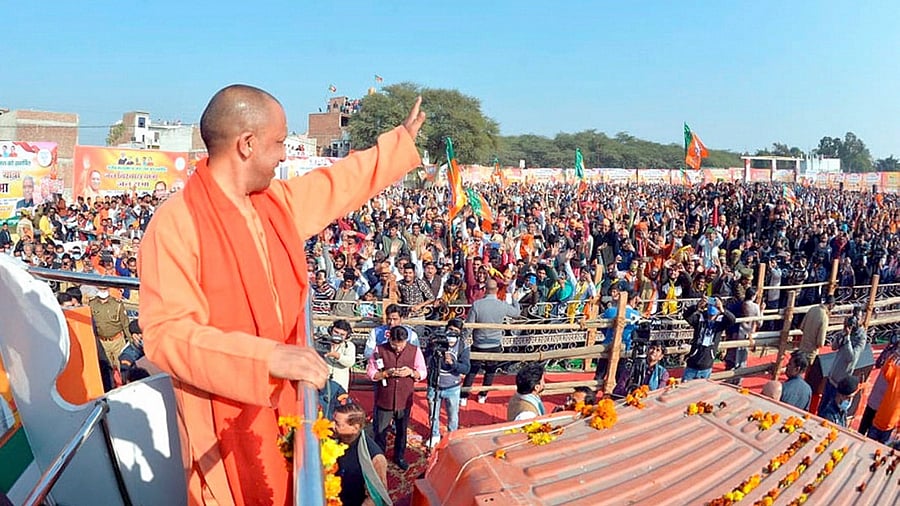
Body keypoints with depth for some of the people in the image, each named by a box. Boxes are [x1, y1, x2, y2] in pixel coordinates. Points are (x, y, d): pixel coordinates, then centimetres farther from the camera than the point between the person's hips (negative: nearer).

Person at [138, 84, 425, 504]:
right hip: (227, 427, -6)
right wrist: (267, 357, -35)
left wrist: (403, 139, 23)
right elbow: (167, 333, -26)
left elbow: (340, 184, 15)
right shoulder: (176, 225, -20)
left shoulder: (277, 201, 1)